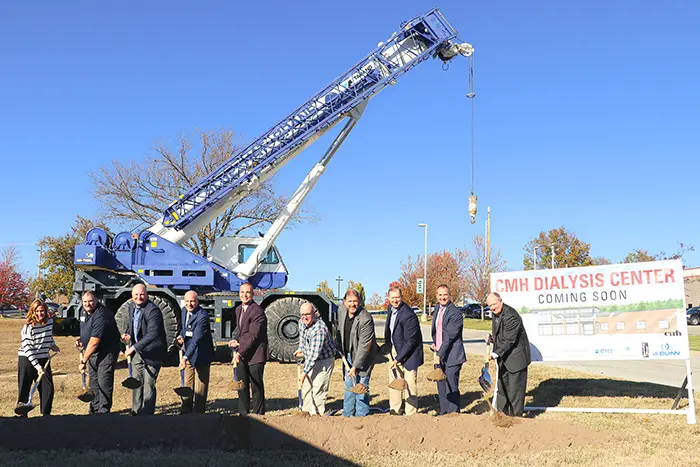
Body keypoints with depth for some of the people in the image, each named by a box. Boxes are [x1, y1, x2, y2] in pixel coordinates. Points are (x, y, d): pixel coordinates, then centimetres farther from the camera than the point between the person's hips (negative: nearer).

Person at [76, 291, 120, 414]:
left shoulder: (101, 315, -27)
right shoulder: (84, 311, 4)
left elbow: (94, 342, -27)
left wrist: (83, 361, -22)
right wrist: (81, 340, 4)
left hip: (107, 352, -9)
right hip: (93, 352, 9)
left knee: (104, 382, -10)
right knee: (93, 381, 15)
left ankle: (103, 411, -2)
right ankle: (94, 410, 27)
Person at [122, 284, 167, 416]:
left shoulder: (153, 310, -23)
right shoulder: (132, 306, 4)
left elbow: (152, 334, -30)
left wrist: (134, 347, -31)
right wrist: (128, 334, 1)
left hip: (152, 352, -8)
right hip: (137, 352, 8)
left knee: (148, 384, -4)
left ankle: (147, 413, 5)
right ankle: (136, 412, 28)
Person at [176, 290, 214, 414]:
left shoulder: (202, 316, -24)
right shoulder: (184, 311, 3)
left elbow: (196, 339, -31)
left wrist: (186, 356, -39)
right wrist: (180, 336, -1)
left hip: (200, 356, -8)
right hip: (188, 354, 8)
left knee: (200, 389, 0)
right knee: (187, 386, 18)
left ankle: (198, 413, 8)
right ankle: (186, 412, 29)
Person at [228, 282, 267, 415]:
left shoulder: (257, 311, -15)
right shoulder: (238, 309, 14)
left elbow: (253, 336, -19)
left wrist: (240, 352, -19)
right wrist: (237, 341, 4)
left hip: (255, 355, -8)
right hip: (242, 355, 8)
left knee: (256, 387, -1)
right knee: (242, 386, 14)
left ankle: (258, 415, 8)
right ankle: (243, 413, 24)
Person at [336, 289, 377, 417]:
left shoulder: (365, 319, -26)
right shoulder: (341, 310, -4)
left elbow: (364, 345, -26)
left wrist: (355, 366, -25)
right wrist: (339, 346, 21)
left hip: (363, 357, -7)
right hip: (348, 355, 7)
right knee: (349, 385, 17)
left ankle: (361, 416, 7)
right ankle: (347, 414, 29)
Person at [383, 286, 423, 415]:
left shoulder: (408, 315, -26)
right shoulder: (391, 308, 1)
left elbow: (410, 342, -24)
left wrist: (398, 358, -22)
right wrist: (387, 345, 13)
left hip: (408, 352, -8)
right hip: (395, 349, 8)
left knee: (409, 383, -2)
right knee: (394, 380, 12)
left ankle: (410, 413, 7)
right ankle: (396, 409, 25)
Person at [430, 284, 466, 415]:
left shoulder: (455, 312, -15)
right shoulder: (437, 308, 12)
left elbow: (450, 336, -18)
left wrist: (440, 353, -17)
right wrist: (434, 344, 7)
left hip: (452, 356, -8)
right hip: (440, 354, 8)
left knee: (451, 387, -6)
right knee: (441, 387, 15)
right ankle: (444, 413, 26)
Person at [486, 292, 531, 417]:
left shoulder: (511, 316, -25)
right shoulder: (495, 313, 4)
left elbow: (509, 341, -27)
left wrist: (495, 354, -32)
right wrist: (492, 338, 1)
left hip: (516, 357, -9)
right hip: (504, 359, 9)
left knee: (515, 389, -2)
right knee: (502, 387, 15)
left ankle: (515, 417, 8)